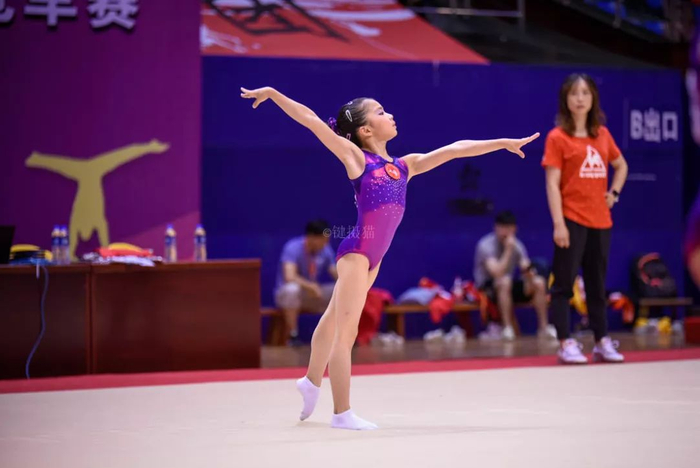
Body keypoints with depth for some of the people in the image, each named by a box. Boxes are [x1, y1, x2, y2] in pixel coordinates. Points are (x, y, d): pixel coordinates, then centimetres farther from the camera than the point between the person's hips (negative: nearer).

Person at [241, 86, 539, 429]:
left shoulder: (405, 165, 10)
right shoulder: (355, 156, -6)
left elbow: (454, 150, 11)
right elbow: (310, 120, -8)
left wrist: (502, 142, 13)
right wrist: (272, 93, -13)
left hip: (374, 257, 7)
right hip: (356, 252, -7)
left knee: (335, 319, 24)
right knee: (346, 329, -4)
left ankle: (312, 381, 42)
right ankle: (342, 413, -2)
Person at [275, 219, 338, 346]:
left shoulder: (326, 251, -5)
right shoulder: (293, 248, -23)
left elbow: (337, 275, -2)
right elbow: (289, 277, -36)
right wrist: (312, 286, -45)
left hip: (311, 295, 5)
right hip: (286, 293, -5)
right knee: (292, 288, -41)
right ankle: (293, 336, -31)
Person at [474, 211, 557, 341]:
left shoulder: (516, 245, 2)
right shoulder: (486, 245, -18)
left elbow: (526, 269, -3)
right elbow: (497, 272, -30)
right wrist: (508, 251, -29)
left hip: (509, 286, 6)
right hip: (488, 288, -6)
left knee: (539, 283, -15)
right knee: (504, 281, -39)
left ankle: (544, 327, -13)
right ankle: (507, 329, -37)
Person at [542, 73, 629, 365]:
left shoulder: (602, 135, 10)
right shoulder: (558, 138, -4)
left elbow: (621, 165, 26)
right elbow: (552, 183, -9)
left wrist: (614, 192, 9)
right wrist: (558, 223, -16)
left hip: (600, 221, 5)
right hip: (572, 220, -5)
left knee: (597, 283, 11)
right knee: (564, 284, -5)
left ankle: (602, 342, 17)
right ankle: (566, 344, -3)